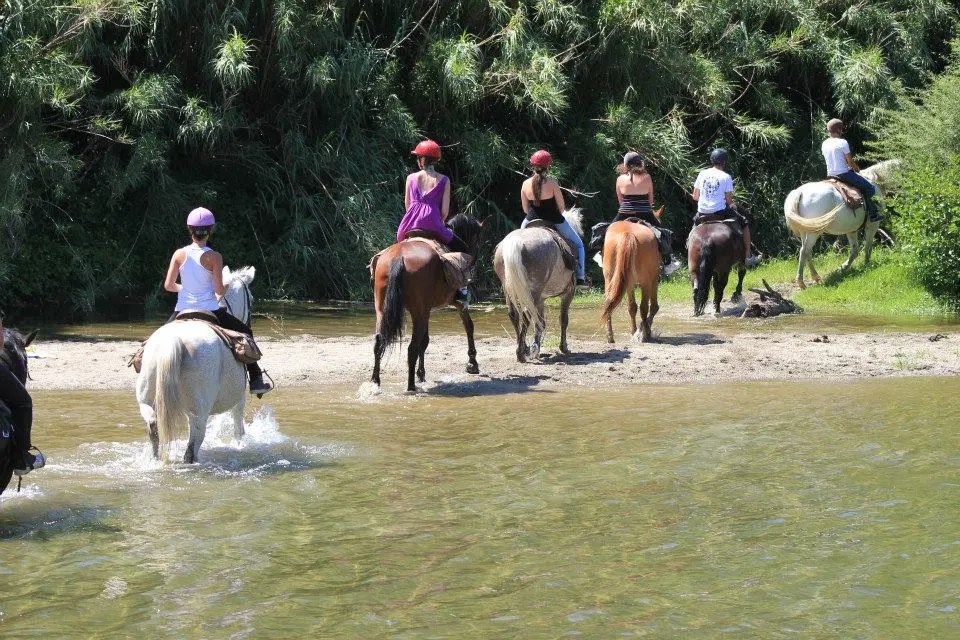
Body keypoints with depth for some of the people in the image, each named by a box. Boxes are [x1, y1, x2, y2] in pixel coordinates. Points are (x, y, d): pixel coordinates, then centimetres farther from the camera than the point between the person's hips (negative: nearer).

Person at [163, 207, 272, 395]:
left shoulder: (179, 254, -2)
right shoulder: (213, 257, -12)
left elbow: (168, 285, 1)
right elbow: (219, 290, -14)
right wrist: (227, 286, 10)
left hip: (183, 312, 3)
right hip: (209, 310, -3)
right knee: (245, 332, 18)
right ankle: (256, 380, 17)